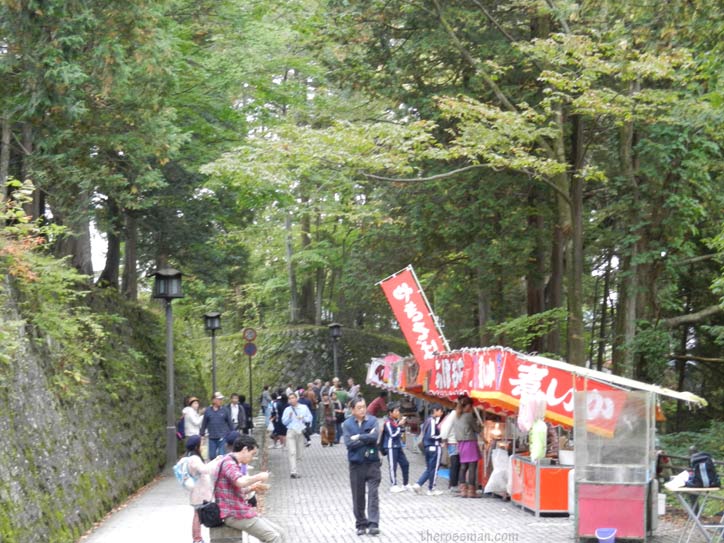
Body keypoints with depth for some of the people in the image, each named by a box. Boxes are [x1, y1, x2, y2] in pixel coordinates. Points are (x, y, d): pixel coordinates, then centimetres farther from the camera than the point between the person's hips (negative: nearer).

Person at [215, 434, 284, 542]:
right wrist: (259, 477, -17)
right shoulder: (228, 463, -14)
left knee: (279, 534, 6)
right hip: (234, 515, -10)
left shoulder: (235, 464, 17)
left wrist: (252, 488, 8)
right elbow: (240, 482, -33)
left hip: (241, 511, 10)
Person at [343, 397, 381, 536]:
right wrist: (366, 438, -11)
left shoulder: (372, 420, 0)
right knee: (358, 496, 7)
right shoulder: (347, 424, 0)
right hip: (356, 464, 1)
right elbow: (348, 443, -11)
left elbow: (374, 437, -15)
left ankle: (373, 524, -9)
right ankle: (361, 524, 17)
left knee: (373, 493, -7)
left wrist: (358, 437, -9)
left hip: (372, 463, -1)